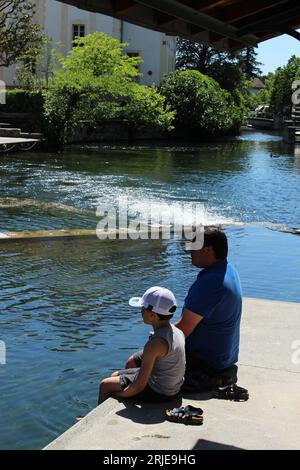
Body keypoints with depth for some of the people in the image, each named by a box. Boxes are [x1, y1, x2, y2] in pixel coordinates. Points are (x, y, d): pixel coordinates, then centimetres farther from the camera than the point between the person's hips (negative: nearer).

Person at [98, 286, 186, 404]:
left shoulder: (155, 343, -32)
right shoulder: (176, 331, -6)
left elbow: (139, 386, -27)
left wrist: (120, 394, -10)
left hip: (158, 393, -8)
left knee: (105, 385, 11)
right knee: (115, 376, 26)